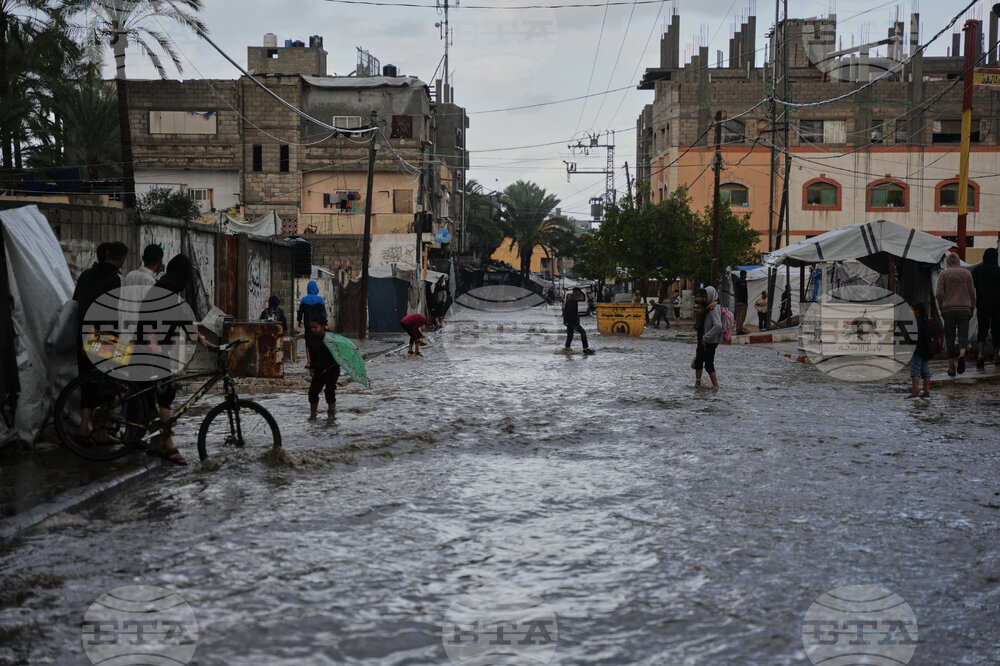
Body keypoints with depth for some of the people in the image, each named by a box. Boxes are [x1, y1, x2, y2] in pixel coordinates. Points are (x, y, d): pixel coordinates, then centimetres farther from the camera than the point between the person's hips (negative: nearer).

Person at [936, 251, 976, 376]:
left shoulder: (943, 274, 2)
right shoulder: (967, 273, 7)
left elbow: (940, 293, -5)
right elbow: (972, 293, 6)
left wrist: (941, 308, 6)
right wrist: (972, 308, 14)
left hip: (948, 309, -1)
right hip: (964, 309, 1)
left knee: (950, 339, 5)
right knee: (963, 336, 0)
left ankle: (951, 368, 4)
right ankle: (962, 355, -30)